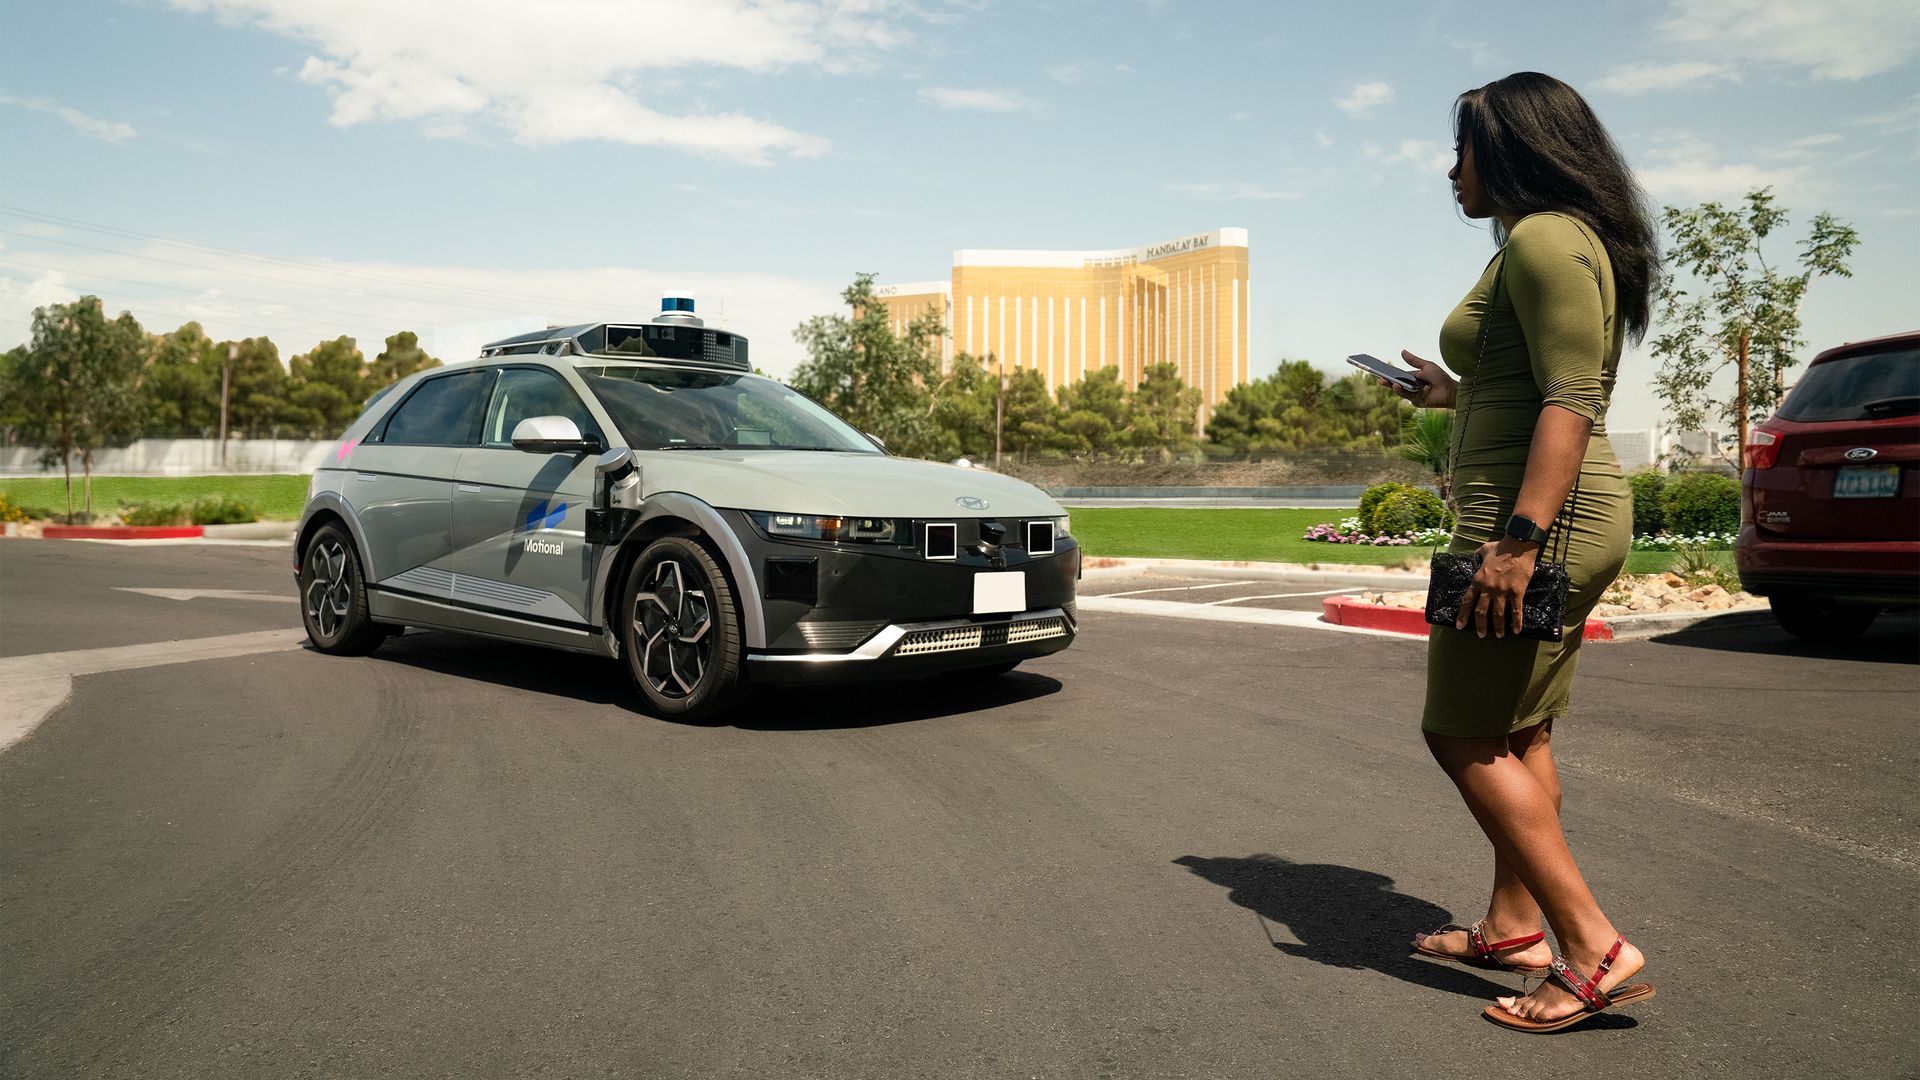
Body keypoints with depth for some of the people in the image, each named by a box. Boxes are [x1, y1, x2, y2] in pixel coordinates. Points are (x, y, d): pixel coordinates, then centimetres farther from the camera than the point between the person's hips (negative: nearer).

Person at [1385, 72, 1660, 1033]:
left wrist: (1518, 537, -28)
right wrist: (1455, 395, 31)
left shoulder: (1544, 239, -13)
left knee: (1465, 735, -5)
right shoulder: (1560, 242, 19)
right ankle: (1513, 926, 26)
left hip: (1538, 515, -11)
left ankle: (1595, 949, -3)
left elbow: (1573, 401, -23)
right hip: (1562, 519, 11)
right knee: (1518, 735, 16)